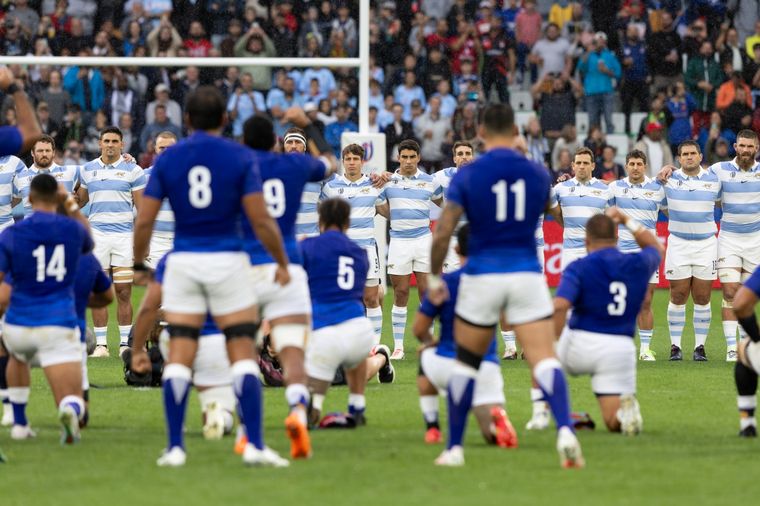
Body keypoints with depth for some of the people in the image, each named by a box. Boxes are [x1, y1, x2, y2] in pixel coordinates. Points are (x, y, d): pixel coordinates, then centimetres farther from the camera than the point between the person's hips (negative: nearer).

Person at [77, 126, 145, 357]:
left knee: (124, 293, -2)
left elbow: (142, 207, 2)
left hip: (124, 235, -2)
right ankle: (101, 344, 4)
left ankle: (125, 343, 2)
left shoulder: (132, 170, 2)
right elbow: (80, 199, 24)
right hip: (97, 234, 2)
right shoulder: (87, 170, 10)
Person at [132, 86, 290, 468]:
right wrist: (283, 263, 4)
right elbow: (261, 220, -8)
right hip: (227, 261, -2)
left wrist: (139, 265, 15)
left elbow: (144, 222, 1)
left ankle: (175, 447, 2)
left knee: (179, 357, 5)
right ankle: (254, 445, -6)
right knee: (243, 354, 1)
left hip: (183, 262, 2)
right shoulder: (240, 157, -3)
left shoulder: (167, 159, 3)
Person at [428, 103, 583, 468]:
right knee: (544, 359, -6)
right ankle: (565, 430, -30)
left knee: (466, 363, 15)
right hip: (527, 274, 1)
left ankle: (454, 448, 18)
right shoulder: (537, 173, 2)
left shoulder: (467, 175, -5)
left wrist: (435, 278, 5)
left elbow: (443, 232, -6)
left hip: (482, 276, -1)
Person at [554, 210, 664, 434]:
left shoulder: (578, 268, -7)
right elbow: (657, 249, 31)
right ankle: (626, 410, -28)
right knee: (614, 424, 8)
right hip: (620, 349, 2)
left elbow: (559, 306, -22)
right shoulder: (638, 264, 6)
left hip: (579, 347, -2)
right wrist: (628, 221, 32)